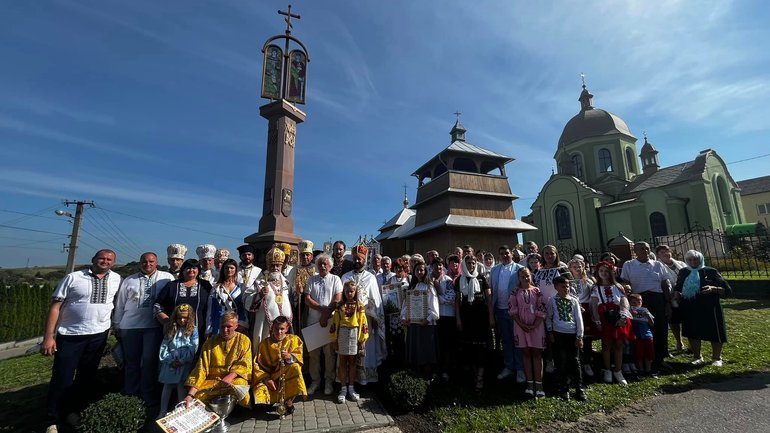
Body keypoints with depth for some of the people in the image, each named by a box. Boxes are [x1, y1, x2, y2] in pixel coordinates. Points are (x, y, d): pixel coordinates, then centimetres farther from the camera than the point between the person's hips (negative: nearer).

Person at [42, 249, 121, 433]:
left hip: (98, 335, 3)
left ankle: (73, 411, 35)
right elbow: (55, 307, -7)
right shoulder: (73, 278, -7)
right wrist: (48, 336, -11)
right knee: (61, 378, 4)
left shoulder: (116, 279, 3)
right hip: (69, 335, -3)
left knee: (87, 377, 15)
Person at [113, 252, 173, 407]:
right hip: (129, 326, 3)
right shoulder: (129, 280, 8)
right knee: (131, 360, 14)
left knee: (150, 360, 1)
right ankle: (130, 391, 33)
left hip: (154, 326, -3)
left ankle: (148, 394, 19)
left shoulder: (167, 278, -1)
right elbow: (120, 304, 12)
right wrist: (117, 325, 12)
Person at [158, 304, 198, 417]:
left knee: (181, 385, -1)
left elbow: (192, 349, -8)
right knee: (167, 386, 11)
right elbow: (164, 346, 4)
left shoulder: (193, 330, -3)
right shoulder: (170, 330, 7)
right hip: (170, 363, 4)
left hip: (184, 364, -3)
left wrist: (182, 361, -14)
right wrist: (170, 360, -7)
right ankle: (163, 411, 22)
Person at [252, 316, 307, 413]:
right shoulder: (264, 343, 5)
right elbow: (257, 364, 0)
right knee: (259, 392, -28)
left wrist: (290, 357, -29)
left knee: (295, 367, -33)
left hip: (288, 376, -1)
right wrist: (266, 379, -13)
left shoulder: (294, 340, 3)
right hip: (270, 376, 1)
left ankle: (288, 400, -15)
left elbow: (298, 358, -7)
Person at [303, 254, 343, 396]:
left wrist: (326, 315, -12)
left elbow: (338, 300, -7)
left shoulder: (335, 279, 2)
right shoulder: (312, 280, 9)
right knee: (313, 352, 8)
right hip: (313, 320, 2)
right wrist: (322, 308, -11)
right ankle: (315, 381, 22)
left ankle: (329, 381, 19)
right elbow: (307, 299, 0)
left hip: (330, 320, -2)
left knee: (329, 352, 5)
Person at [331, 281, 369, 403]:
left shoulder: (360, 306, -3)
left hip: (355, 335, -1)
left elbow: (363, 324, -3)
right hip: (342, 335, 1)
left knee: (352, 362, 11)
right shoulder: (340, 306, 1)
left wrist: (363, 340, -5)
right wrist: (334, 339, 1)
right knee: (343, 362, 9)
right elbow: (335, 323, 2)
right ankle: (343, 389, 20)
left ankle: (351, 387, 24)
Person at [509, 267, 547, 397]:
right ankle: (530, 383, 14)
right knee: (526, 353, 8)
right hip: (521, 326, 1)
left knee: (537, 353, 4)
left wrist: (534, 325, -12)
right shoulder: (515, 292, 2)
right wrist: (522, 325, -11)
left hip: (536, 326, -1)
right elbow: (512, 310, -2)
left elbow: (542, 311, -3)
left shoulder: (537, 291, 1)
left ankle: (539, 383, 7)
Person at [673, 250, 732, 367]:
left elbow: (727, 290, -2)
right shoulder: (683, 272, 8)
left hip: (709, 309, -3)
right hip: (690, 309, 3)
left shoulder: (711, 272, -2)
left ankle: (716, 358, 25)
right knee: (693, 333, 9)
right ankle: (697, 356, 24)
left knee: (714, 333, 6)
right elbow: (678, 288, 23)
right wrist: (677, 294, 3)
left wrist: (713, 289, -20)